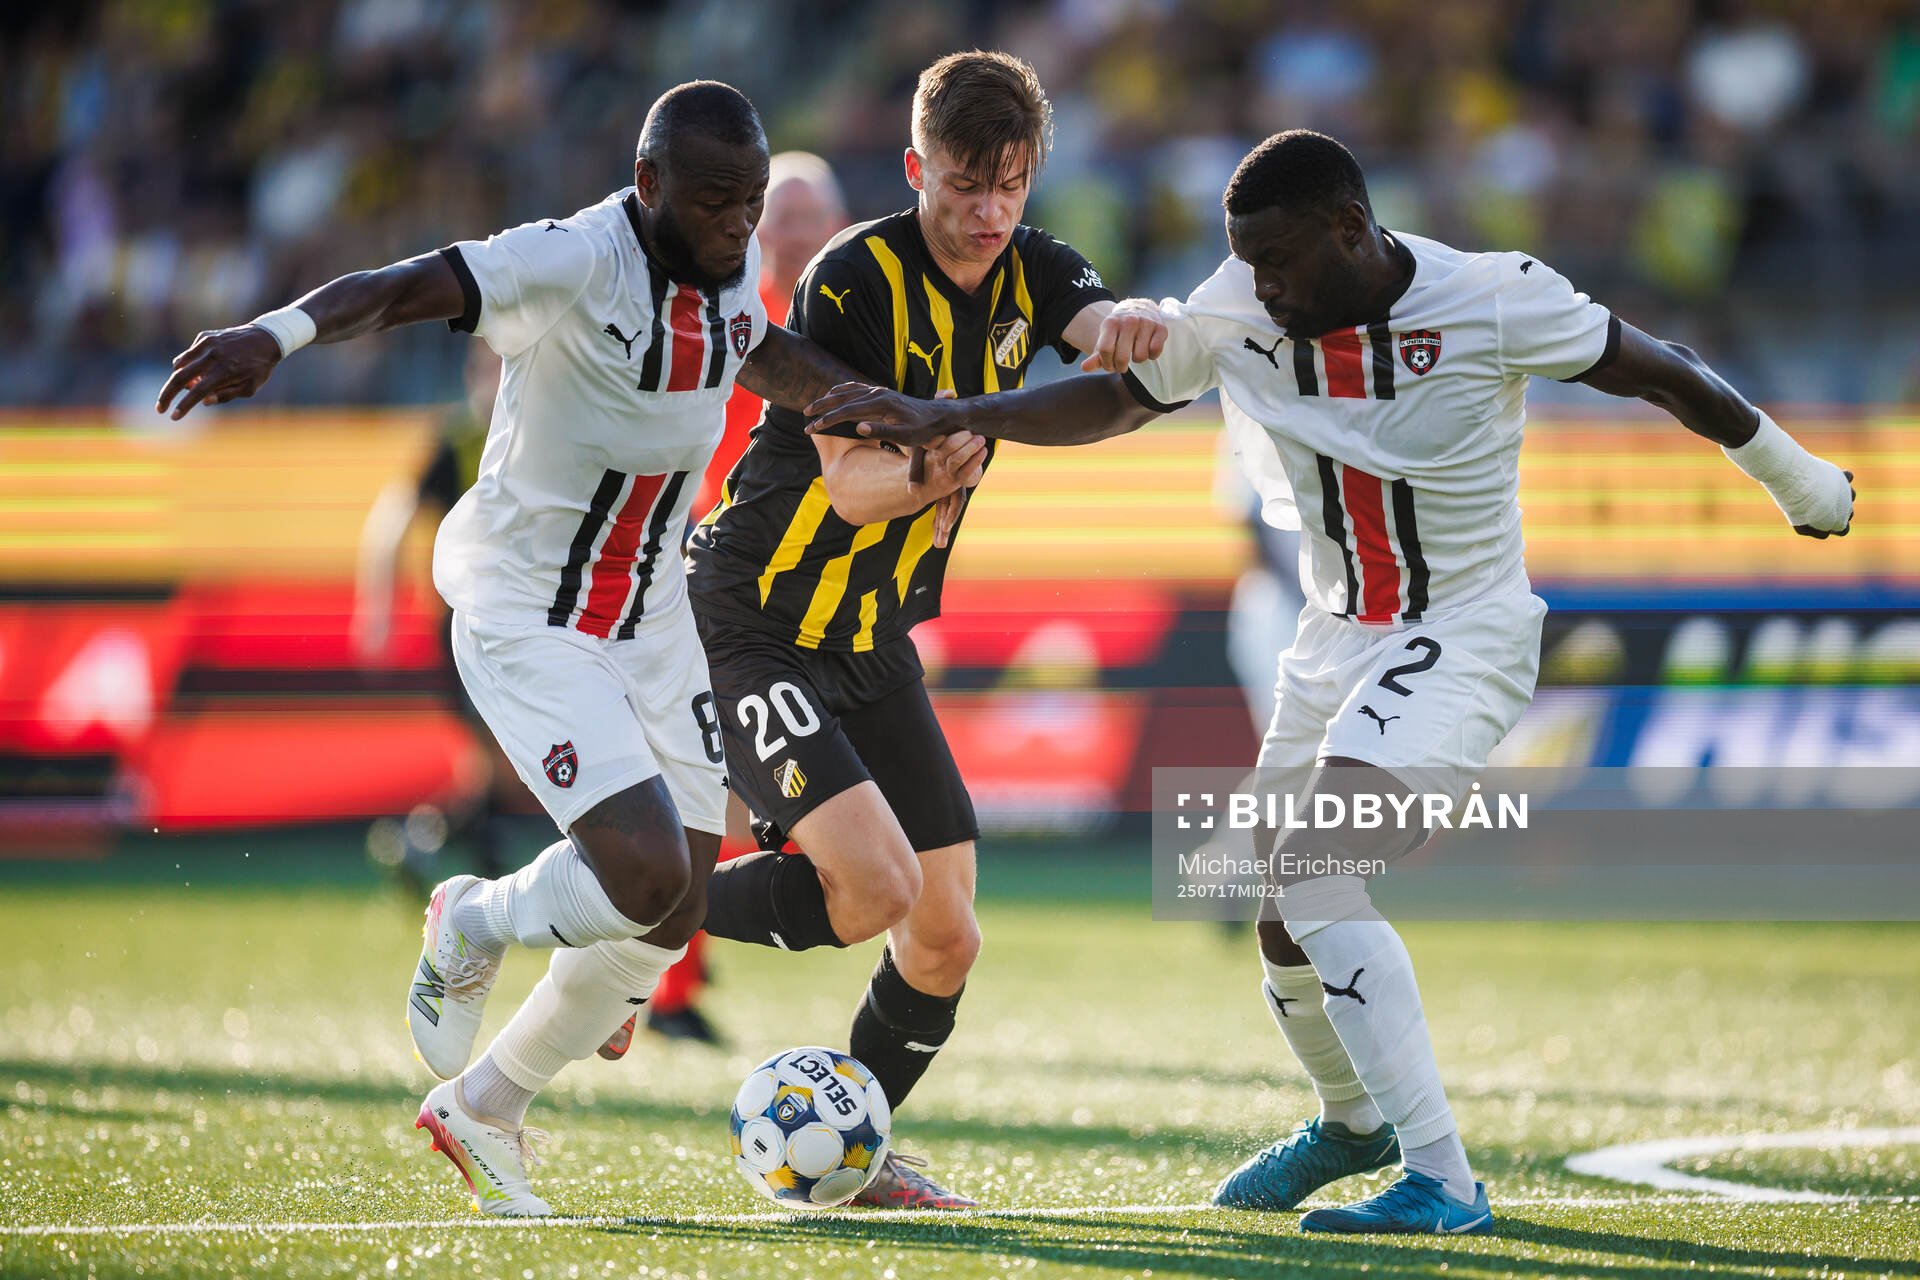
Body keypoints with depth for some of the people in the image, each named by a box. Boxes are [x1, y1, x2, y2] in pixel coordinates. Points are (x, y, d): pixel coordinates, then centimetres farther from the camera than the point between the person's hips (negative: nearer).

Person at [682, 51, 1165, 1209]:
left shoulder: (1036, 276, 0)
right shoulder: (853, 280, -18)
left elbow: (1112, 327, -21)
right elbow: (849, 482, -22)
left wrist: (1141, 334, -44)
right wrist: (928, 473, -42)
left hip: (876, 639, 7)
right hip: (755, 625, -7)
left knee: (947, 935, 6)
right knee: (874, 885, -22)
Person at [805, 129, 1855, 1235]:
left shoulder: (1497, 302, -19)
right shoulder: (1237, 316, -6)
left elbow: (1660, 375, -6)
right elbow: (1112, 402, 7)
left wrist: (1799, 480, 7)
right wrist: (944, 420, -5)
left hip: (1468, 635, -7)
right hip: (1339, 638, 7)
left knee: (1318, 882, -25)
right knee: (1284, 924, 13)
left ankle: (1443, 1182, -23)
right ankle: (1354, 1122, 44)